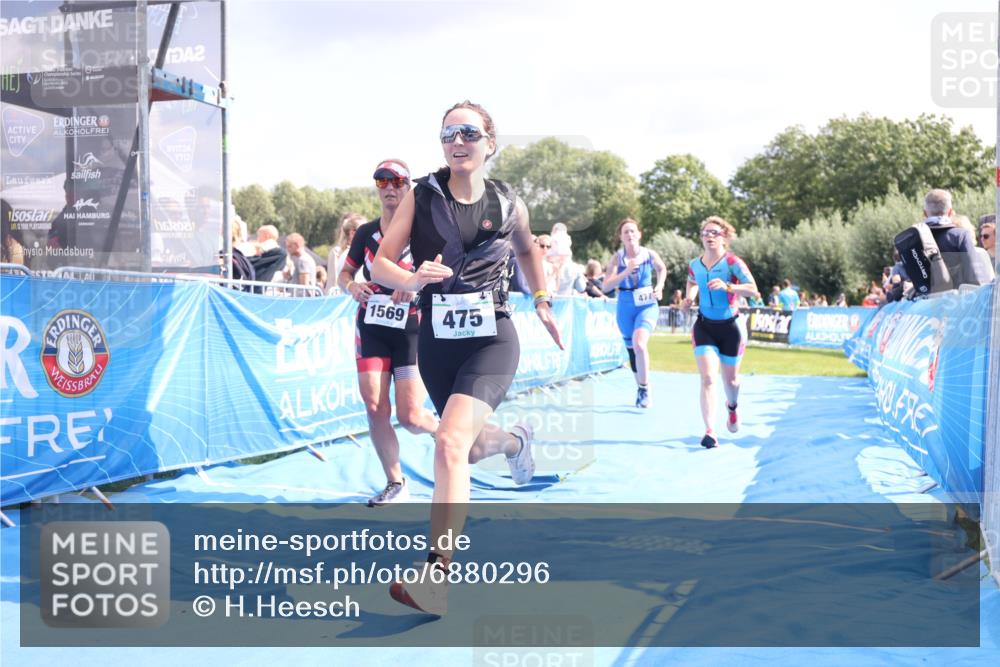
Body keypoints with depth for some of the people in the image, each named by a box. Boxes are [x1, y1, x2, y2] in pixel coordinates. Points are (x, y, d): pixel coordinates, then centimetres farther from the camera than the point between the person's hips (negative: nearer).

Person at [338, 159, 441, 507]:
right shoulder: (366, 233, 8)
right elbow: (344, 272, 16)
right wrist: (350, 286, -7)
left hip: (411, 330, -3)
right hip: (371, 329, 3)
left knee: (410, 416, -8)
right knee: (375, 409, -6)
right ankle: (395, 483, 11)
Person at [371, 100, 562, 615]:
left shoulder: (507, 204, 0)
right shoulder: (421, 196, -3)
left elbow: (527, 250, 22)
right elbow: (379, 265, -7)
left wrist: (541, 302, 17)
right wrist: (413, 279, -26)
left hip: (491, 340, -3)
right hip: (436, 341, 3)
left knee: (450, 441, -25)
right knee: (472, 448, 19)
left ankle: (437, 575, -23)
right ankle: (515, 441, 57)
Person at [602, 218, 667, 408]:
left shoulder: (650, 255, -5)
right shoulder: (617, 257, -6)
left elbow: (662, 269, 17)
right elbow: (606, 285, -15)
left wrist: (660, 286, 1)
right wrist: (626, 272, -25)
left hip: (647, 305, -2)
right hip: (626, 307, 2)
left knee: (639, 344, -25)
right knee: (631, 349, 13)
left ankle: (644, 388, -10)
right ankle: (640, 388, 34)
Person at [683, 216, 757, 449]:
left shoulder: (733, 263, -14)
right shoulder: (694, 265, -1)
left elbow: (753, 288, -27)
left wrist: (728, 287, -40)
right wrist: (690, 296, 5)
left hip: (729, 327, -2)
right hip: (704, 326, 2)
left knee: (730, 380, 14)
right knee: (708, 378, -15)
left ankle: (733, 407, 50)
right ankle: (710, 432, -18)